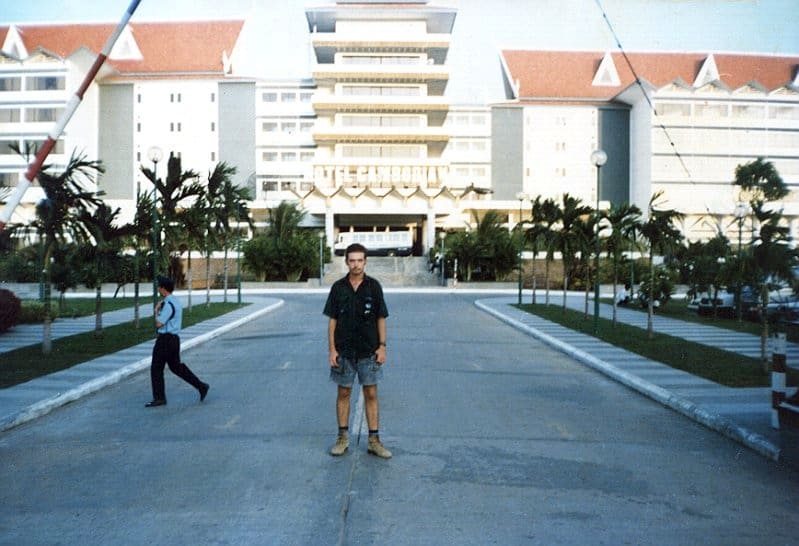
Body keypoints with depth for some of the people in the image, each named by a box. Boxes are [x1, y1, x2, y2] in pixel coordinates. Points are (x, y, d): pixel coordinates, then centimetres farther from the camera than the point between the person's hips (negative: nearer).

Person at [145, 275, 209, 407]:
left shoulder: (168, 304, -19)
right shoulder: (176, 302, 12)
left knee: (156, 368, 2)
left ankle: (159, 398, 9)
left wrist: (157, 310, -7)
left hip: (165, 339, -10)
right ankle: (201, 386, 13)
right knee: (176, 366, 17)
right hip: (174, 338, 10)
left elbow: (159, 324, -20)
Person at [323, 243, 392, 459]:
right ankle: (343, 438, 20)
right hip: (344, 352, 1)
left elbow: (381, 318, 1)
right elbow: (332, 320, 1)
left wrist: (382, 346, -6)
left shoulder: (374, 286, -2)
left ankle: (374, 440, 11)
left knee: (371, 394, 3)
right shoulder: (338, 287, -1)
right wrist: (332, 349, -5)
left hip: (369, 352, 0)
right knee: (343, 393, 9)